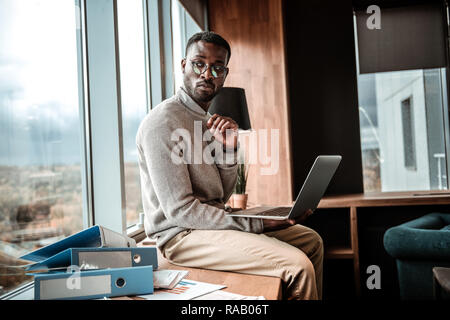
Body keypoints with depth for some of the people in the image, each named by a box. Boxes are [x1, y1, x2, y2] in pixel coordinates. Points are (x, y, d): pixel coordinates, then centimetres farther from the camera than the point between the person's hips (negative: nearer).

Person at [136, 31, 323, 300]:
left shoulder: (210, 121, 12)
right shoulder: (163, 122, -16)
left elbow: (223, 196, 11)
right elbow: (179, 210, -22)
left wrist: (228, 149, -7)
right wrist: (257, 224, -20)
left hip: (211, 220, 9)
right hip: (182, 234, -9)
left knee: (311, 240, 13)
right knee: (297, 265, -22)